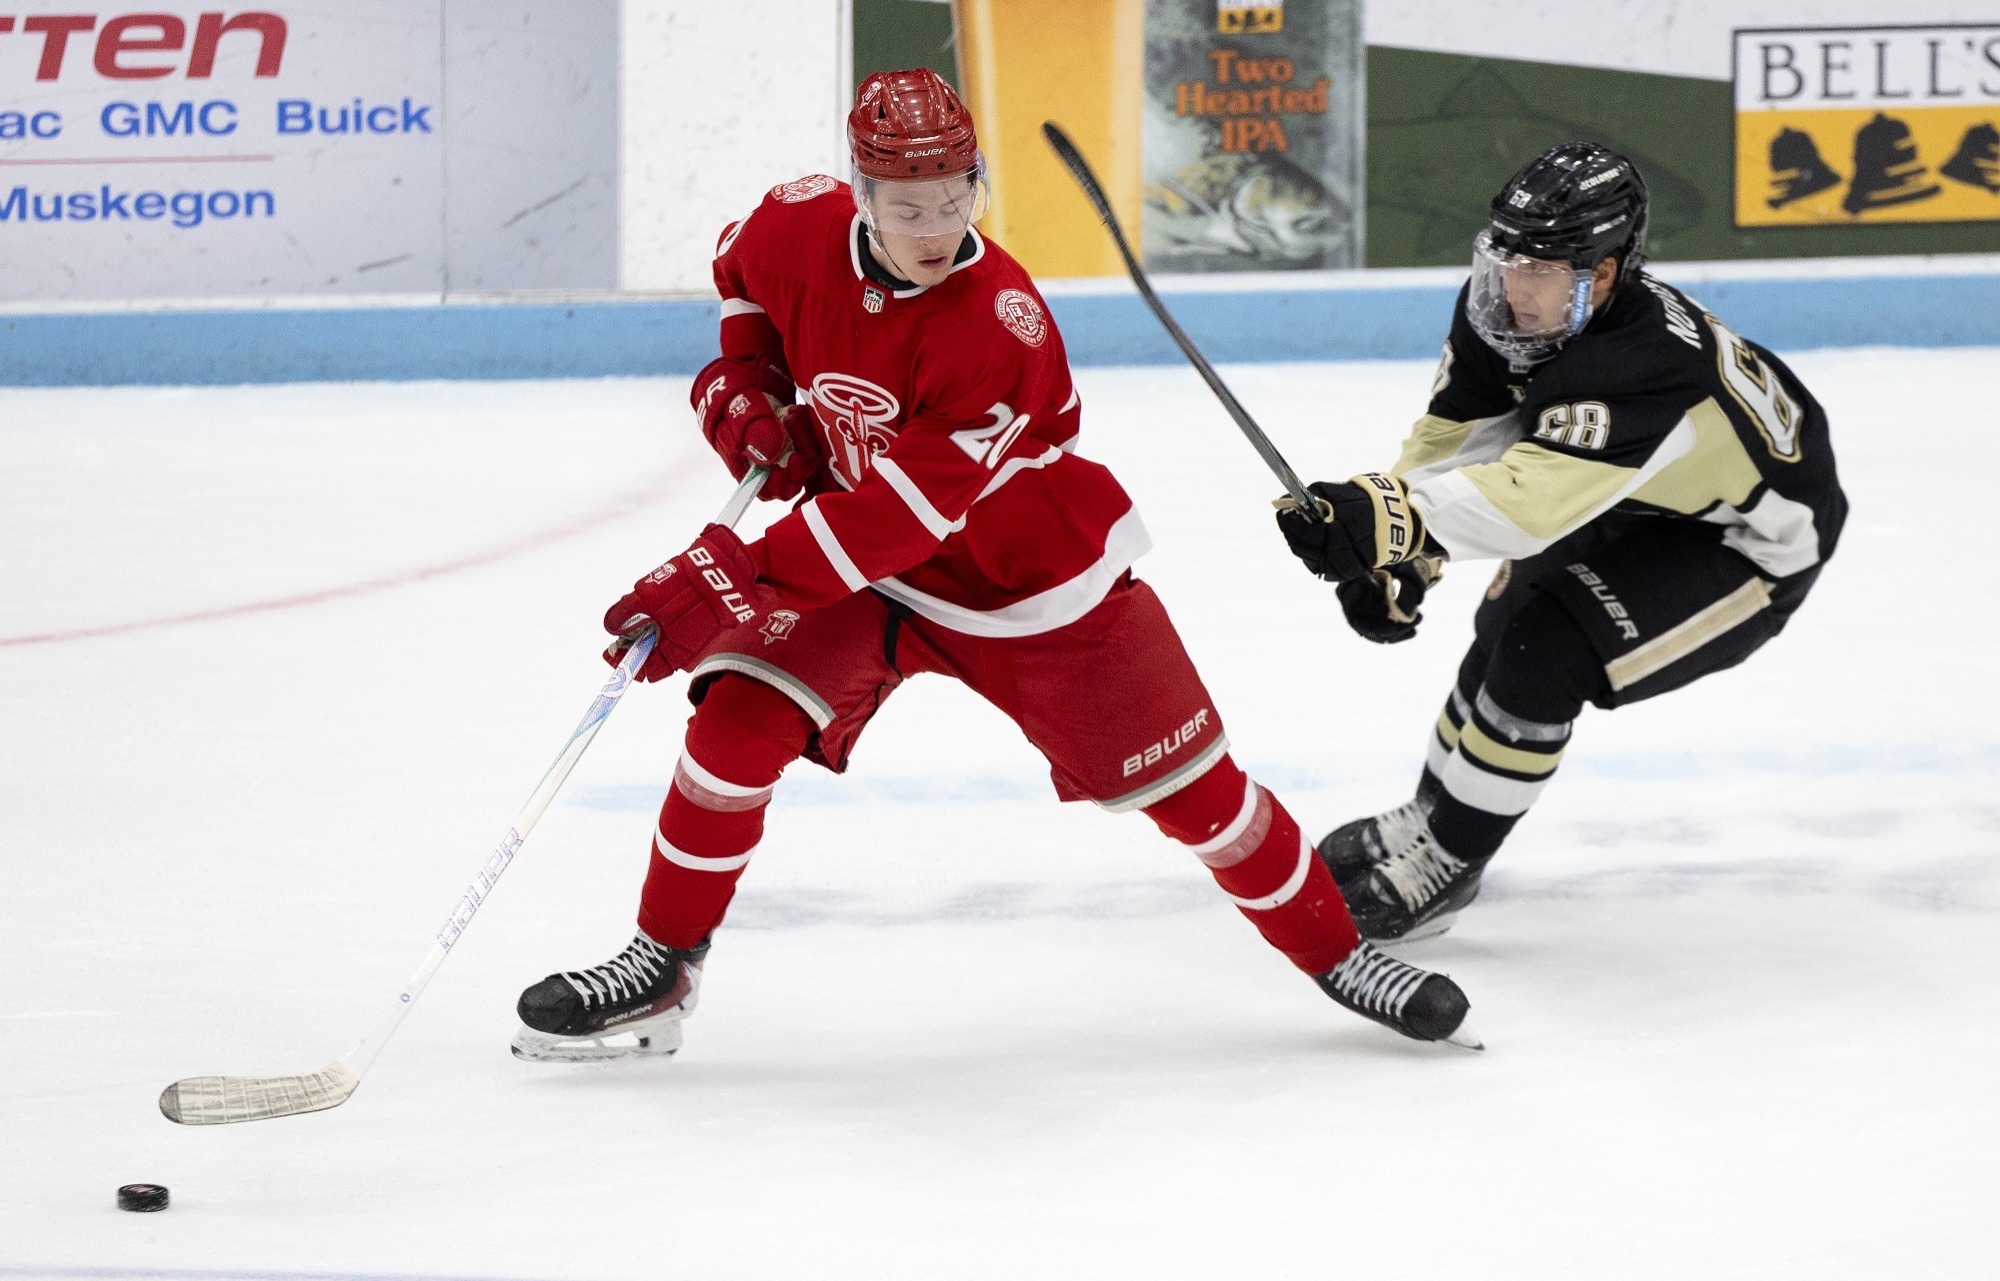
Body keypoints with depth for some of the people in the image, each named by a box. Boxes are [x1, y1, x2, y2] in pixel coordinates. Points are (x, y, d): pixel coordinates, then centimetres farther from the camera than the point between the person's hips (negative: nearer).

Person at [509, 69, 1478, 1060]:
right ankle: (661, 968, -1)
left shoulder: (1003, 332, -34)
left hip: (1034, 581, -3)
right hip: (858, 555, 3)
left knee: (1187, 785, 1)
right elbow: (742, 268, 9)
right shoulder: (803, 228, -19)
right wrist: (744, 383, -7)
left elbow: (900, 515, -36)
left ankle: (1335, 952, 21)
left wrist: (733, 585, -38)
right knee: (739, 721, -16)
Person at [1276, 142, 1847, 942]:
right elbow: (1447, 443, -7)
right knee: (1505, 629, 12)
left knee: (1545, 653, -20)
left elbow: (1528, 502, -52)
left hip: (1749, 544, -9)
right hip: (1638, 505, 9)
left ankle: (1443, 866, -5)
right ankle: (1429, 819, 34)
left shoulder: (1640, 366, -43)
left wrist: (1381, 517, -63)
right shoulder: (1501, 307, -17)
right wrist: (1388, 555, -18)